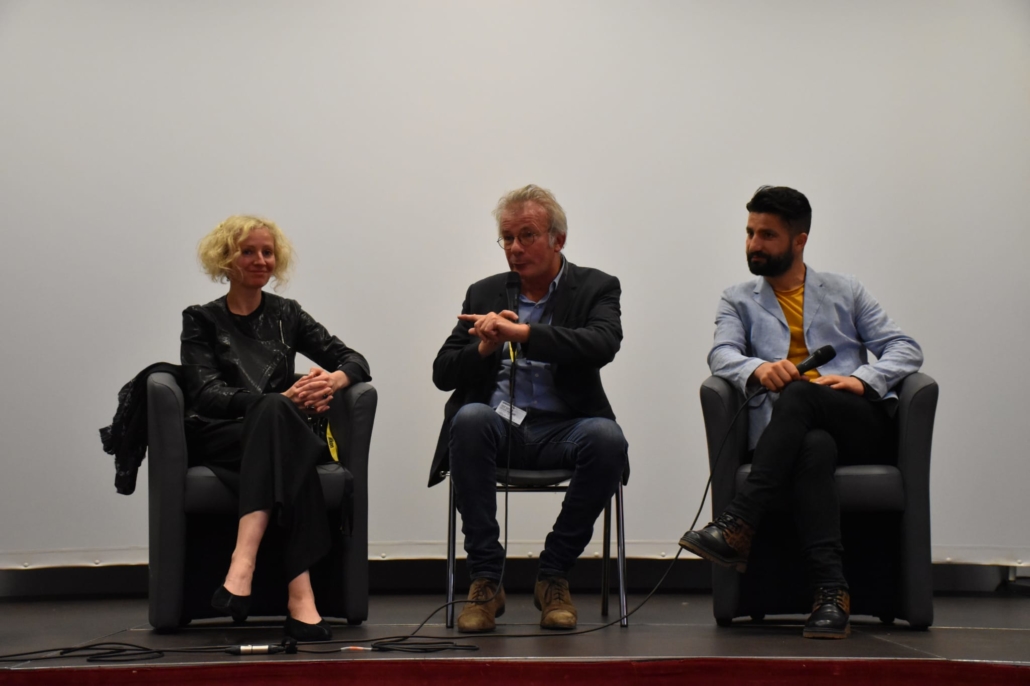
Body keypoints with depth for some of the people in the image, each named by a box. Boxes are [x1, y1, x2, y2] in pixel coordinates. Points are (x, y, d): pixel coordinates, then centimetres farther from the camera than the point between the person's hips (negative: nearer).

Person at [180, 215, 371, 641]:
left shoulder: (286, 315, 21)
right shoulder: (201, 320, 13)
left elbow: (355, 361, 12)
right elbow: (206, 394, -4)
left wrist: (334, 379, -14)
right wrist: (282, 400, -19)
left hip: (274, 436, 2)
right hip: (216, 442, -2)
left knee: (275, 412, -36)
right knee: (275, 410, -36)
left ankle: (243, 565, -52)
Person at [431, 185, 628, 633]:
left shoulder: (596, 288, 7)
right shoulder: (484, 293, 16)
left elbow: (602, 345, -17)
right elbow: (443, 373, 10)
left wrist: (520, 333, -25)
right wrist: (484, 347, -11)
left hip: (559, 431, -1)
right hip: (498, 426, 1)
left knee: (606, 438, -34)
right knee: (469, 419, -33)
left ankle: (553, 577, -15)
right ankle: (485, 580, -24)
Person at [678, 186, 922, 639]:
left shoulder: (845, 292, 24)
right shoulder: (739, 301, 24)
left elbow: (905, 350, 13)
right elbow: (721, 354, 4)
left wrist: (862, 380, -8)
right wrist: (758, 368, -21)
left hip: (862, 428, 0)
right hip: (794, 432, 0)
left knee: (799, 394, -34)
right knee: (813, 448, -38)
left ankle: (738, 526, -42)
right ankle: (830, 591, -49)